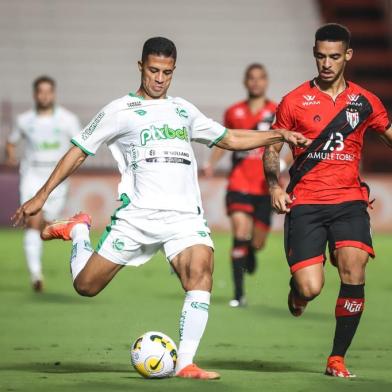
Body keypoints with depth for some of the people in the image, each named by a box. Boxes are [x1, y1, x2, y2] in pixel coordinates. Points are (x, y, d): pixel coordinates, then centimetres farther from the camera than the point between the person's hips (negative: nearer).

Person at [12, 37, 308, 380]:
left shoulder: (183, 110, 19)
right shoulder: (120, 111, 6)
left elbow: (230, 139, 26)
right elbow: (79, 151, 8)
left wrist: (280, 135, 17)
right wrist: (42, 196, 2)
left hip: (184, 216, 2)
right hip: (136, 216, -2)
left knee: (201, 271, -25)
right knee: (86, 286, -2)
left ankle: (185, 363, -24)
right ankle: (78, 232, 31)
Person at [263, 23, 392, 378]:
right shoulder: (294, 102, 5)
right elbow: (272, 148, 11)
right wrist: (274, 186, -6)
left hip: (349, 201, 2)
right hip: (305, 203, -1)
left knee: (354, 271, -20)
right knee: (311, 288, -14)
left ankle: (338, 359, -5)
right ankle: (297, 291, 27)